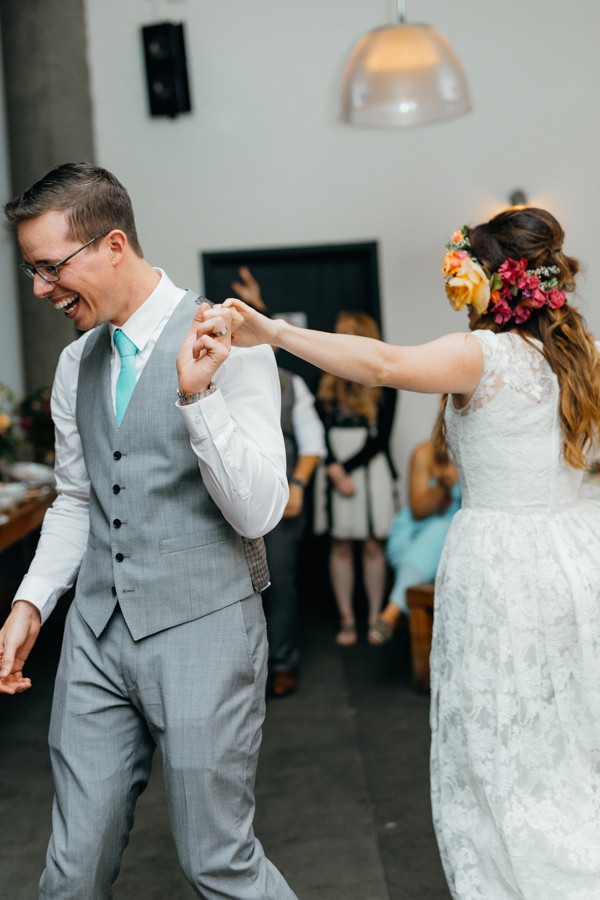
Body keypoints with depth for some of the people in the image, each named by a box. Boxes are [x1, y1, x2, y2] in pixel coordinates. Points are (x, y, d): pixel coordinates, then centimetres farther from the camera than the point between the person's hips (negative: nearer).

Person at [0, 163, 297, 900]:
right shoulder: (76, 364, 10)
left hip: (202, 627, -5)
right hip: (97, 628, 6)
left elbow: (258, 512, -16)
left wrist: (196, 394, -27)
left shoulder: (228, 343, -11)